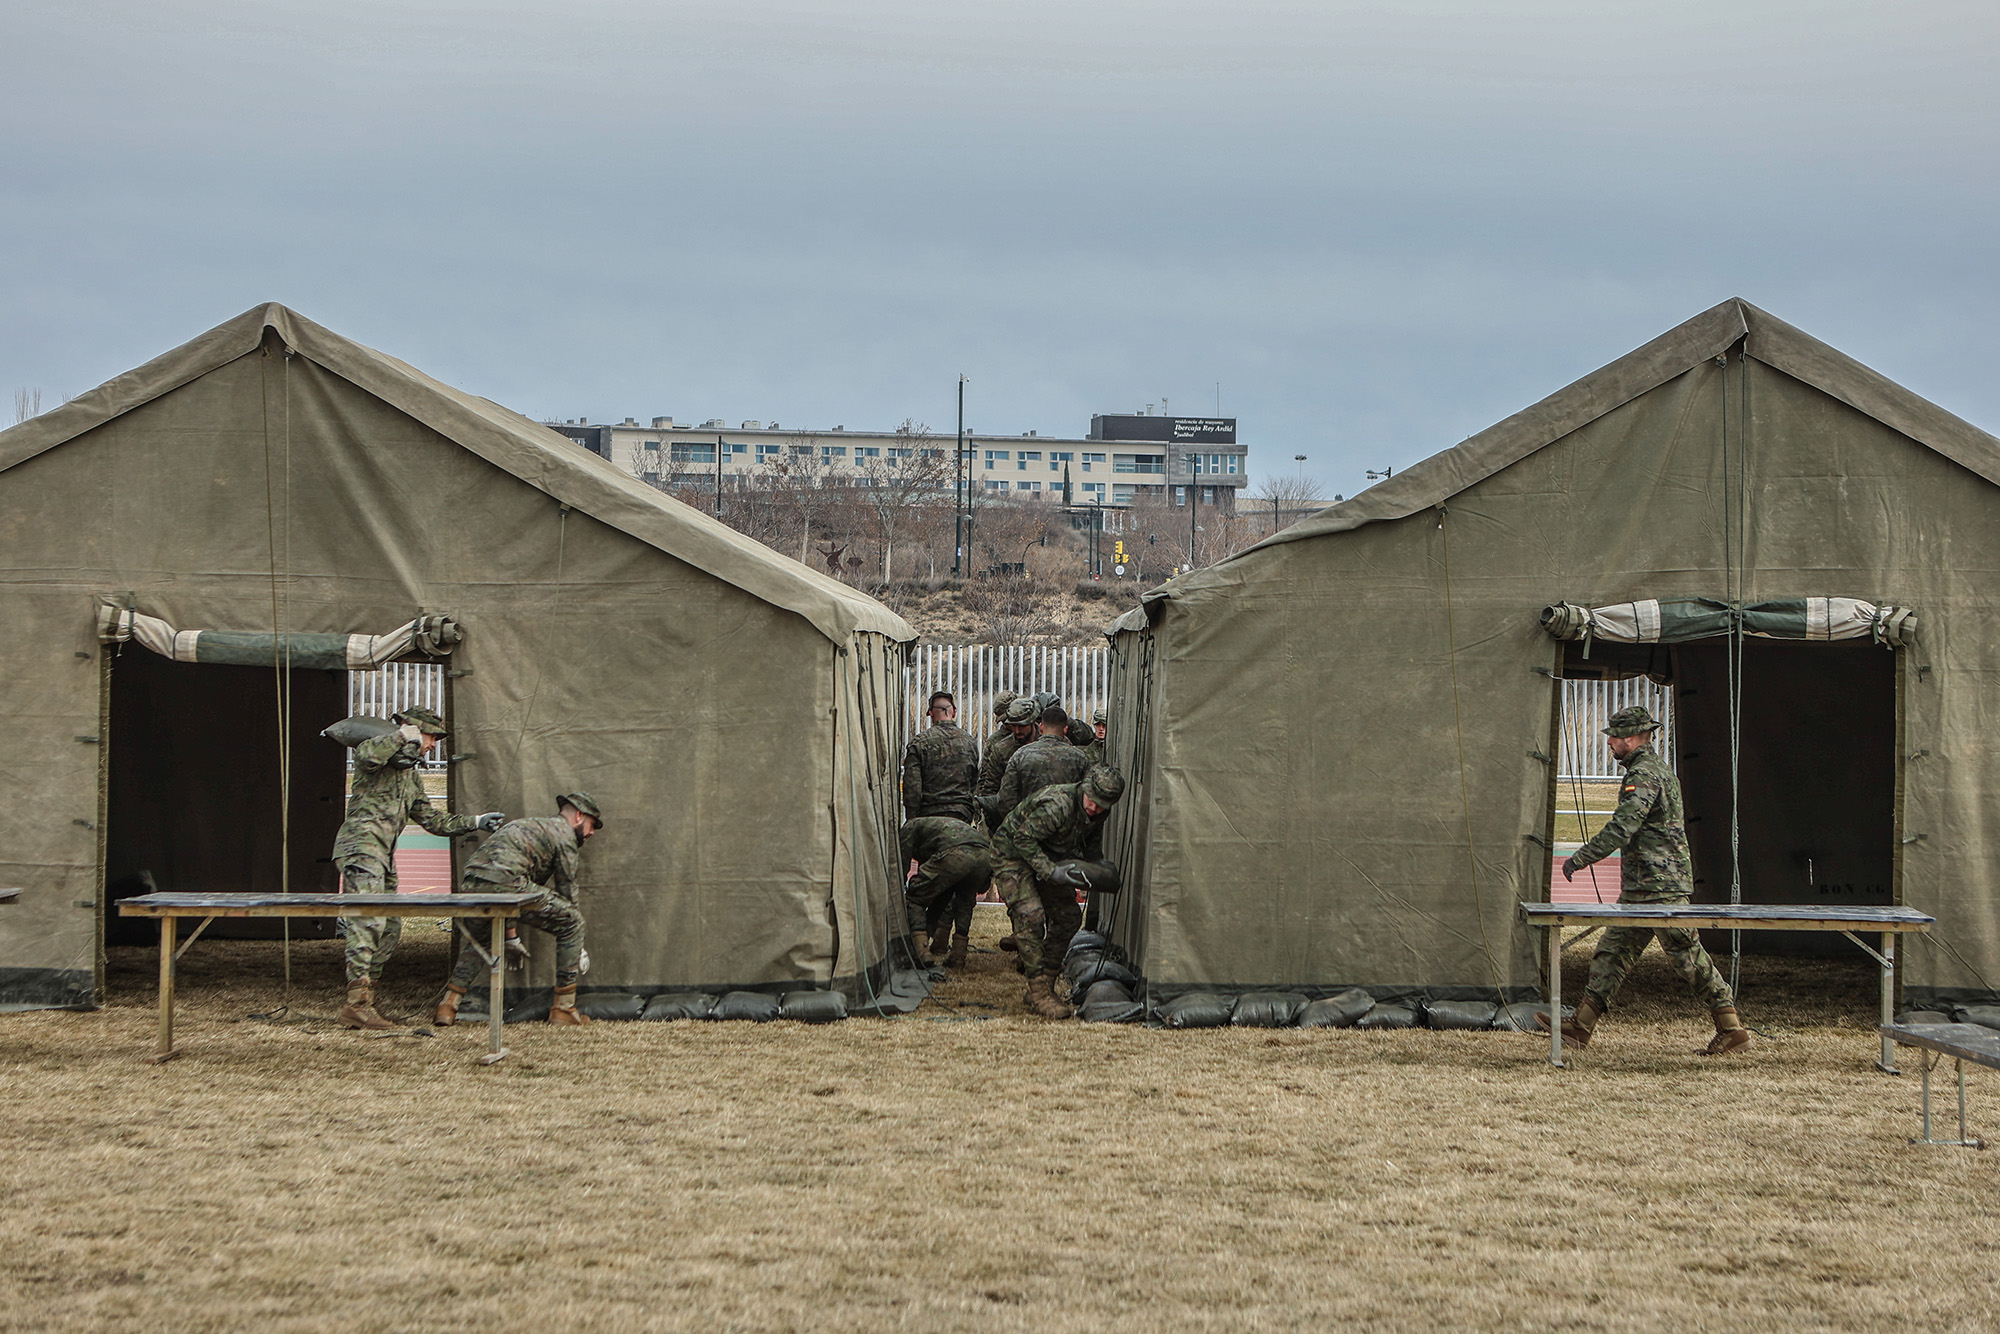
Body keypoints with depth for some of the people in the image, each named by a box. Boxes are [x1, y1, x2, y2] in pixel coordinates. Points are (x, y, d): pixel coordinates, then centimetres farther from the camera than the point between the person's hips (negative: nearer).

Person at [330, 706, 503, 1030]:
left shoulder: (412, 776, 25)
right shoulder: (381, 754, -2)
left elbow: (432, 820, 29)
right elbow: (367, 755, -29)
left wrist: (474, 823, 23)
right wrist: (402, 735, -18)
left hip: (384, 856, 10)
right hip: (361, 846, -10)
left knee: (390, 928, 9)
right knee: (369, 923, -19)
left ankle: (366, 1001, 12)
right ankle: (356, 1005, -25)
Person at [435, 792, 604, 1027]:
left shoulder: (529, 825, 37)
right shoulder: (564, 835, 12)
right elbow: (567, 890, 13)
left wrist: (511, 938, 45)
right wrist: (579, 949, 23)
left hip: (468, 885, 8)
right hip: (503, 883, -8)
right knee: (572, 922, 7)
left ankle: (447, 1006, 19)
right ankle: (564, 1009, 8)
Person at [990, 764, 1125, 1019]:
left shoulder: (1098, 815, -9)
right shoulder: (1057, 805, -35)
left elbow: (1089, 844, 12)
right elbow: (1023, 838, -31)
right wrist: (1050, 872, -36)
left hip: (1048, 857, 8)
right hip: (1012, 853, -8)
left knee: (1068, 917, 4)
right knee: (1030, 915, -22)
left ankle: (1044, 986, 11)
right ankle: (1039, 993, -21)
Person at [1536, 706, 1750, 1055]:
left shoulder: (1643, 776, -15)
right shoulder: (1658, 769, 17)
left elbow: (1621, 828, -23)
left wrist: (1580, 858, -18)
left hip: (1660, 887, -11)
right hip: (1643, 888, 11)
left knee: (1689, 957, -6)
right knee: (1613, 949, 10)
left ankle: (1732, 1029, -2)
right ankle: (1582, 1025, 11)